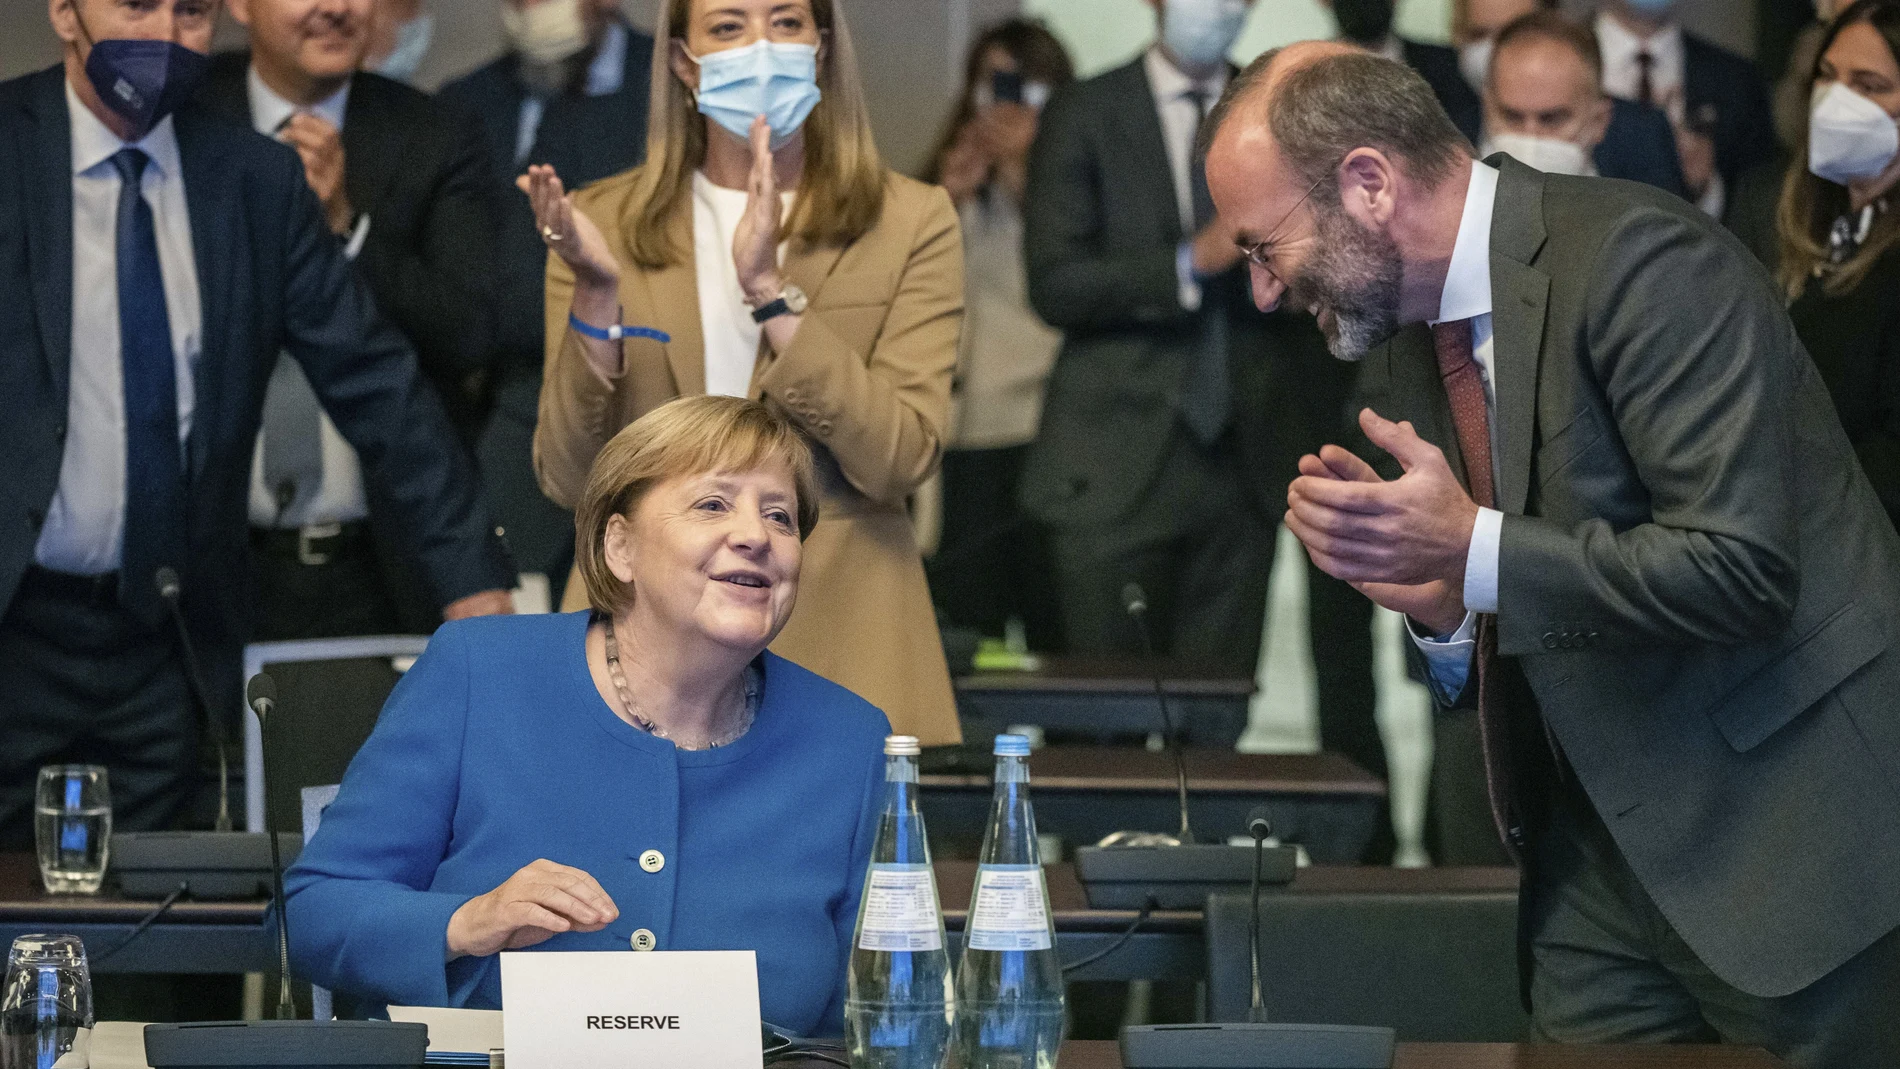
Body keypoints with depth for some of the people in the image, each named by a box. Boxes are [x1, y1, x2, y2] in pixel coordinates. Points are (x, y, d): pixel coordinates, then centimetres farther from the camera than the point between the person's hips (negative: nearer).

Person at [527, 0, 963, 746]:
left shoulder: (910, 223, 3)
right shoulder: (604, 222, 6)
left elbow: (898, 461, -10)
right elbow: (567, 480, 0)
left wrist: (768, 289, -17)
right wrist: (596, 297, -14)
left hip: (839, 657, -1)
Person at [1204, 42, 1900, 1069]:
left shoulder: (1643, 262, -17)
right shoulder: (1401, 342, 10)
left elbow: (1743, 568, -24)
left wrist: (1472, 552, -24)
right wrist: (1438, 607, -6)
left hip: (1785, 834, -8)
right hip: (1602, 858, 8)